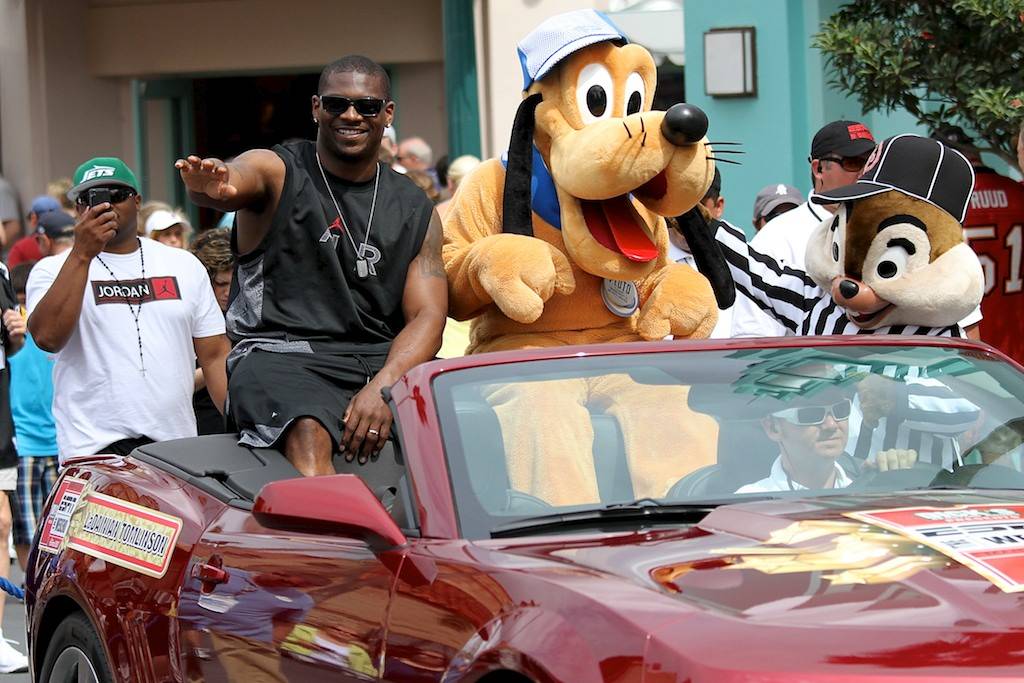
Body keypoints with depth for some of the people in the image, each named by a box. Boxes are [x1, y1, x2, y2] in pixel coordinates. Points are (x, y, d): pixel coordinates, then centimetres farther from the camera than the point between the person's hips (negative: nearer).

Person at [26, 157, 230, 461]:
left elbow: (215, 356, 13)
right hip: (94, 449, -3)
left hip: (178, 447, 3)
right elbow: (48, 337, -14)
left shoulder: (185, 265, 15)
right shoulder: (55, 270, 5)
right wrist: (82, 254, -14)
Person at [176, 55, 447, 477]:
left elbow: (427, 316, 5)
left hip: (385, 360, 4)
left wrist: (383, 387, -16)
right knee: (309, 434, -36)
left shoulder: (415, 210, 14)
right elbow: (238, 178, -20)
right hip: (282, 354, -4)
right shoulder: (278, 171, 5)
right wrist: (211, 187, -48)